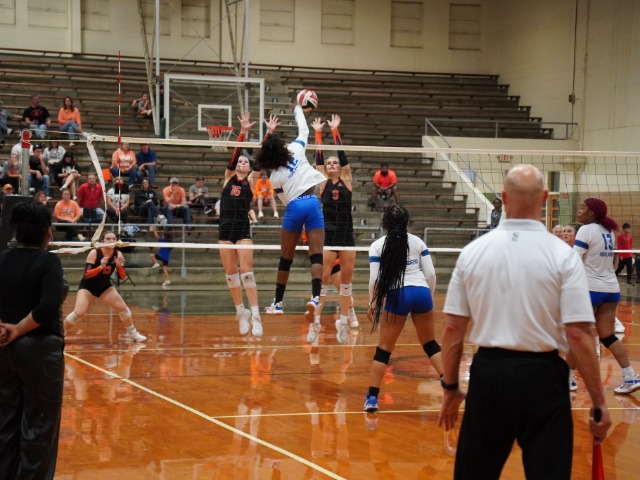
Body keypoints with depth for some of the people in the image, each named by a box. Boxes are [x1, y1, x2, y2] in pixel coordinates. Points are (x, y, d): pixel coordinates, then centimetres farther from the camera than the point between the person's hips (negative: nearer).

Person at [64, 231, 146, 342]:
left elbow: (122, 277, -8)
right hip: (87, 286, -4)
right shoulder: (94, 253, -22)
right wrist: (101, 267, -38)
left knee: (123, 308, -2)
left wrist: (119, 266, -27)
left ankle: (132, 333, 19)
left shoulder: (118, 254, -9)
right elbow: (86, 274, -26)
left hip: (105, 286, 4)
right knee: (79, 313, -20)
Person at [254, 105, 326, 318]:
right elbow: (304, 130, 21)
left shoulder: (274, 177, 8)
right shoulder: (296, 150, 6)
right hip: (312, 203, 0)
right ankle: (315, 297, -25)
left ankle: (278, 303, 17)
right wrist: (297, 108, 35)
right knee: (316, 256, -6)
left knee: (286, 258, 11)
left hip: (293, 208, 0)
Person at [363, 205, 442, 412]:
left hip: (397, 295, -2)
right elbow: (431, 273, 8)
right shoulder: (417, 242, 12)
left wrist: (372, 304, 12)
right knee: (430, 343, 18)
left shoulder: (378, 246, 6)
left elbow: (375, 279, 0)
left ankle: (372, 397, 4)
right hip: (422, 293, 2)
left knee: (384, 348, 6)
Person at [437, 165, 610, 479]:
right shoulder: (561, 255, -8)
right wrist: (599, 403, -5)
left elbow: (452, 329, 3)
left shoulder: (472, 251, 0)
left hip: (487, 373, 3)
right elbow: (578, 335, -12)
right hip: (540, 376, -3)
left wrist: (450, 387, 14)